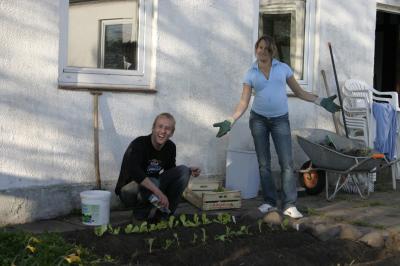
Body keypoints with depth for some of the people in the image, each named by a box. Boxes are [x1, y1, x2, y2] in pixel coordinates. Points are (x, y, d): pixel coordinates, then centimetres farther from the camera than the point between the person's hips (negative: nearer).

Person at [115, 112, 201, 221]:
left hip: (152, 188, 7)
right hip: (129, 190, -7)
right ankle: (141, 211, -8)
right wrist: (159, 192, -45)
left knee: (183, 170, -9)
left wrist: (189, 171, -6)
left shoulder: (170, 147, -2)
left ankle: (163, 211, -8)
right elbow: (134, 172, -39)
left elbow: (169, 171, 14)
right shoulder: (139, 144, -23)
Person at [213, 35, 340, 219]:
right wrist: (230, 121, -15)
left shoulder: (283, 68, 2)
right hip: (258, 119, 1)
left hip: (280, 120, -1)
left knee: (286, 163, -9)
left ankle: (289, 205, -8)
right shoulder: (251, 74, 2)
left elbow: (299, 92, 8)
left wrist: (321, 101, -1)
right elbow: (243, 102, -2)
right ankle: (269, 202, 14)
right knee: (263, 163, 5)